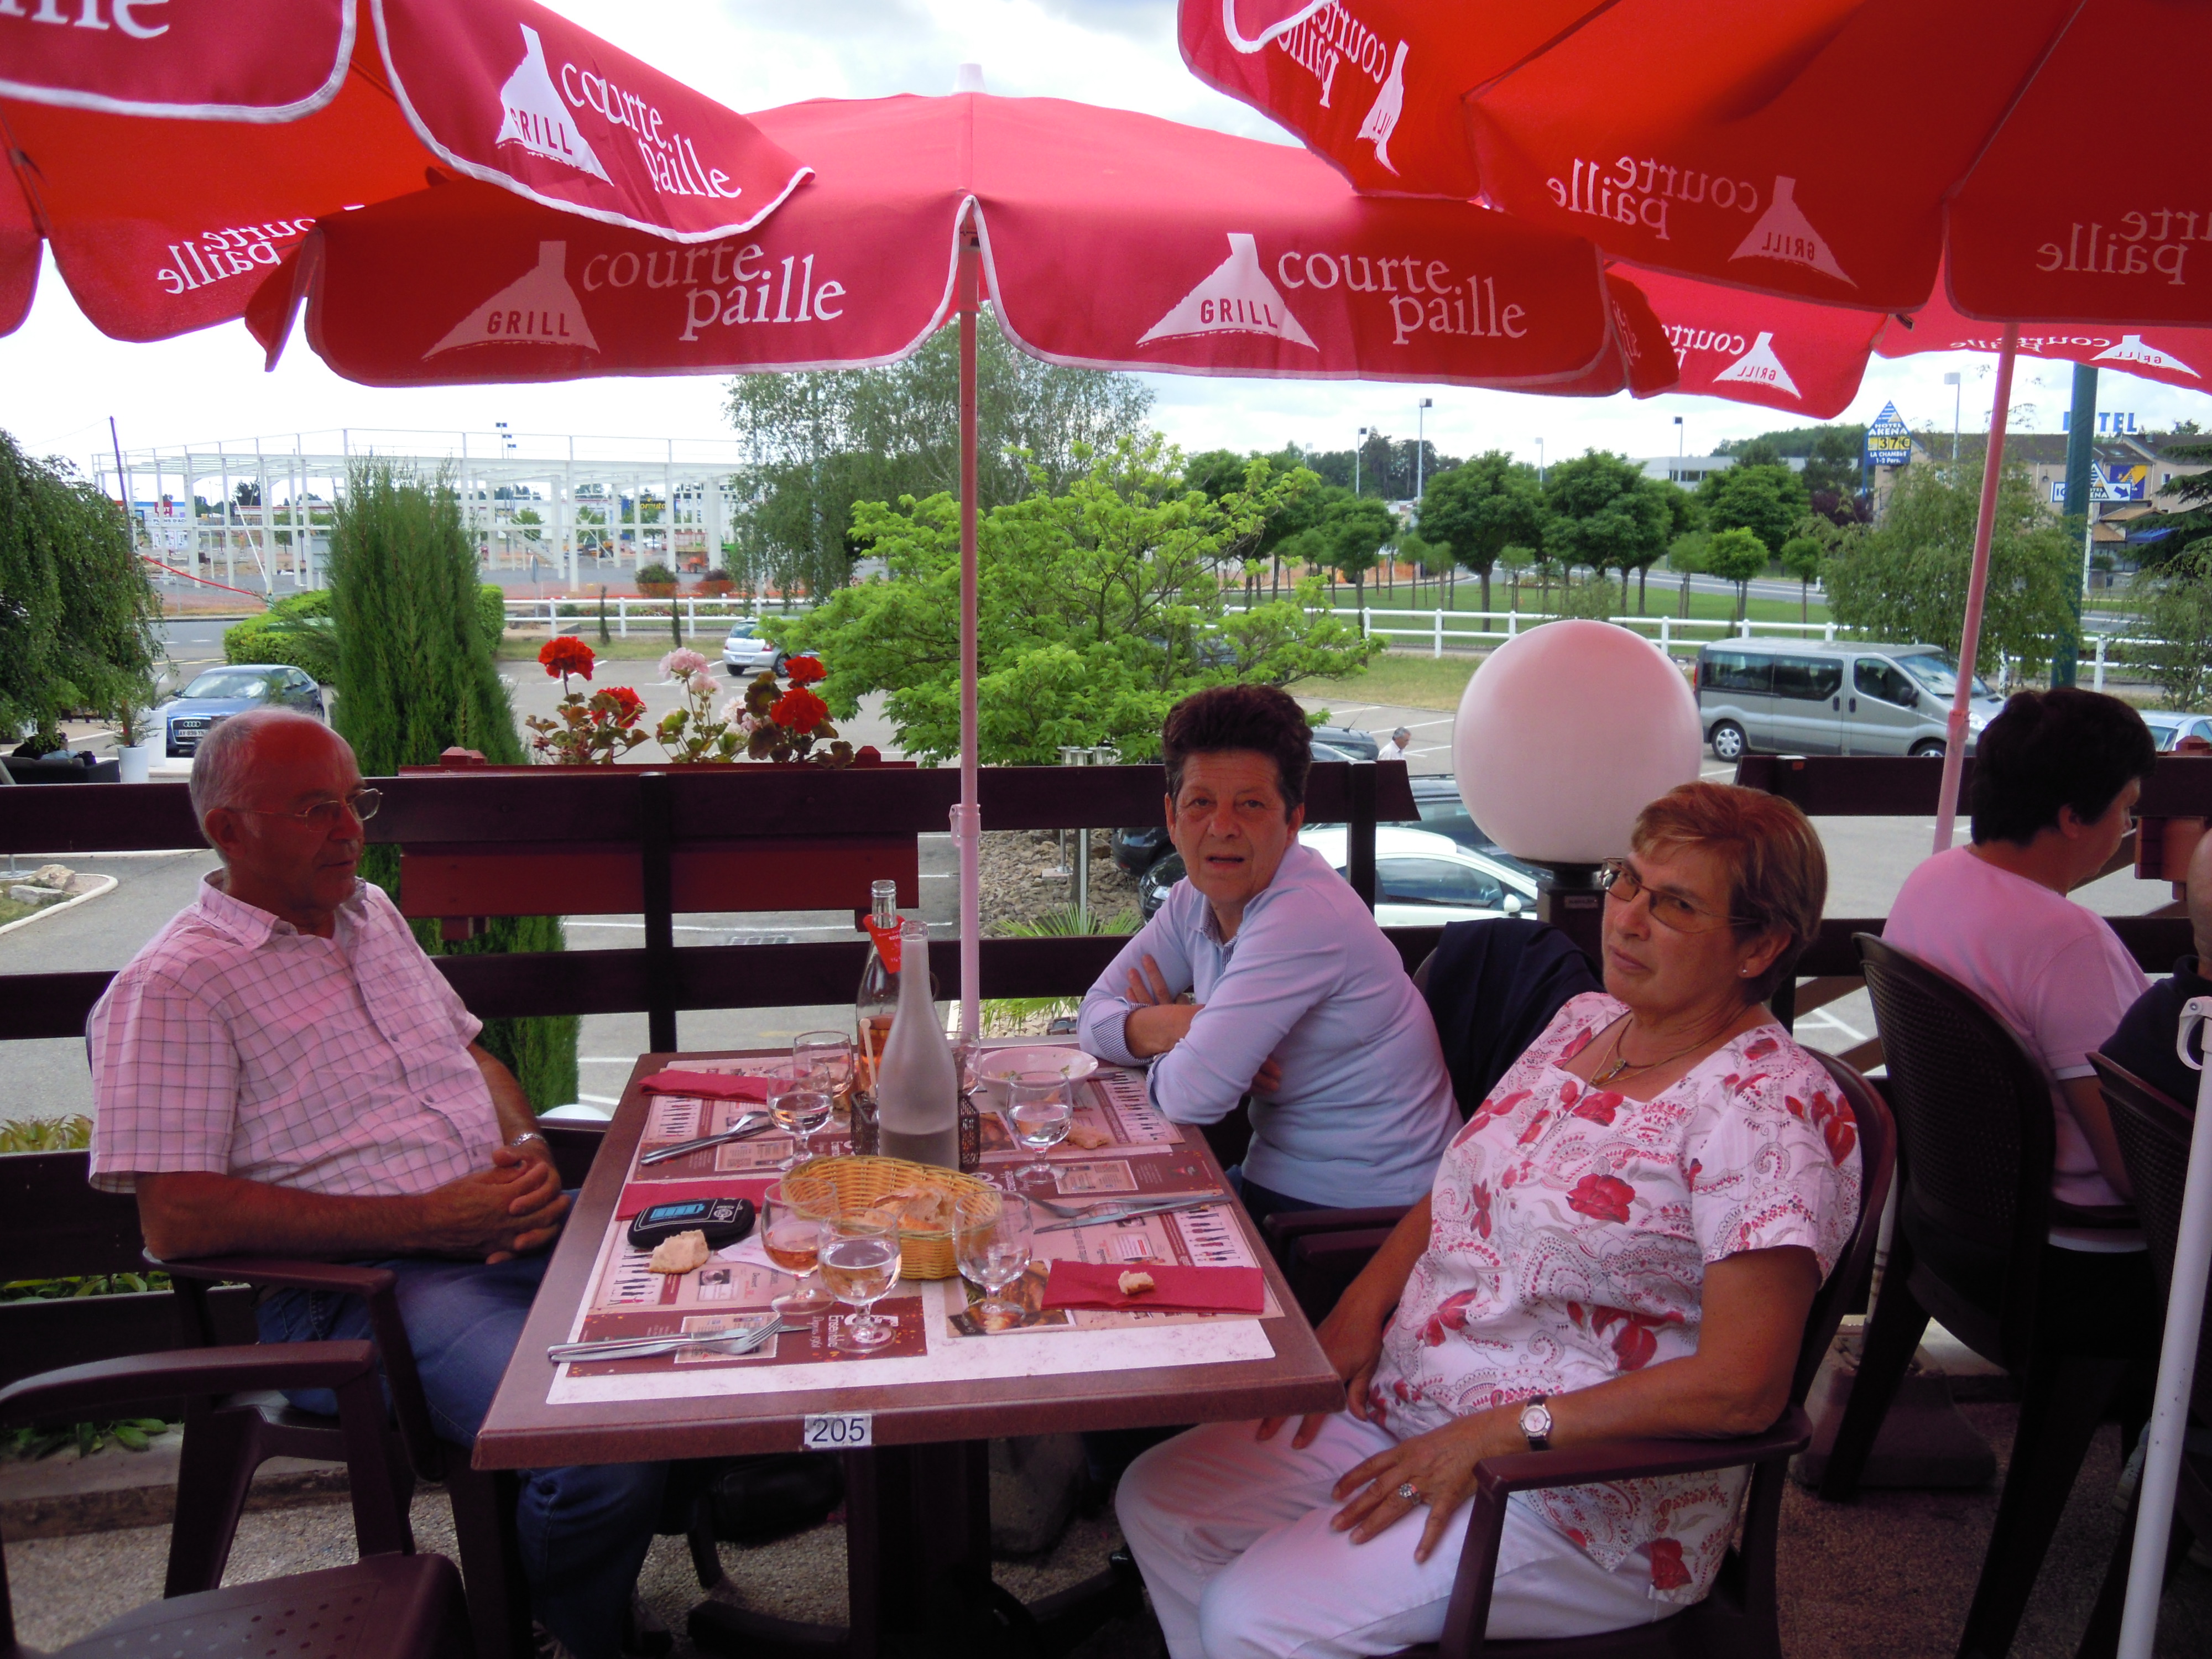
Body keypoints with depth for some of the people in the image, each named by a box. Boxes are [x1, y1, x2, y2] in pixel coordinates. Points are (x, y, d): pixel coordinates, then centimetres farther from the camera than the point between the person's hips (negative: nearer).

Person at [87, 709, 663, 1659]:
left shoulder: (371, 914, 19)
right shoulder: (173, 986, -6)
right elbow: (179, 1221, -14)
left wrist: (529, 1148, 2)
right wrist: (428, 1219, -17)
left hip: (510, 1231, 8)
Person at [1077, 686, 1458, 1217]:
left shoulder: (1305, 915, -24)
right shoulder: (1195, 898, 2)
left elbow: (1194, 1094, -26)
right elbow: (1096, 1014, 5)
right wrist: (1160, 1027, -16)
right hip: (1273, 1182, 7)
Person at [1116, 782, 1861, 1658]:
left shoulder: (1770, 1110, -19)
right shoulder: (1585, 1020, 6)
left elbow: (1740, 1387, -23)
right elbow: (1459, 1186, 16)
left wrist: (1498, 1434, -22)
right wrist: (1365, 1300, -1)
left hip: (1582, 1499, -8)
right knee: (1156, 1502, 2)